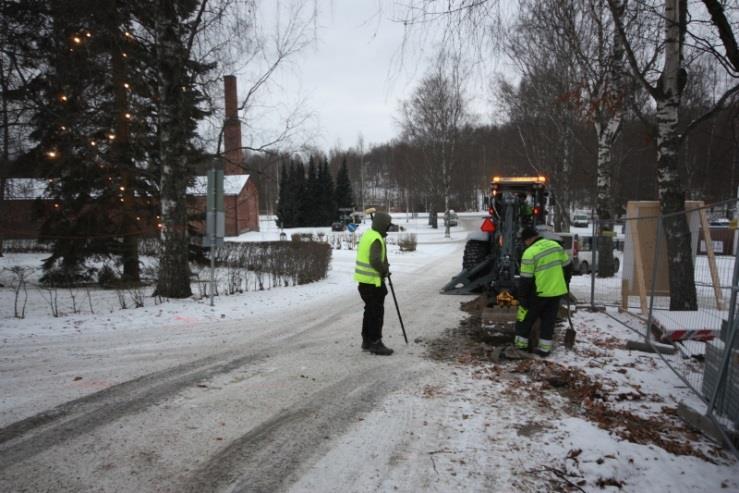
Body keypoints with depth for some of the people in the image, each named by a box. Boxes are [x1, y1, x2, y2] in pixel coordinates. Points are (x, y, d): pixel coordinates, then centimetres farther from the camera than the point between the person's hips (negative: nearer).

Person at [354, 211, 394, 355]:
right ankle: (375, 343, 7)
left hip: (364, 280, 10)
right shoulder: (376, 239, -21)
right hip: (372, 281, -10)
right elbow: (375, 261, -31)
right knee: (377, 312, 0)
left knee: (370, 310, 19)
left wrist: (384, 267, 10)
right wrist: (385, 270, -14)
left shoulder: (367, 234, 10)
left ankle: (367, 341, 28)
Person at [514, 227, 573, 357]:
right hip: (556, 291, 6)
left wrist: (522, 298, -8)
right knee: (548, 320, 14)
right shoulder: (556, 245, 3)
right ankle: (544, 348, 16)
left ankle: (521, 345, 18)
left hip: (538, 293, -6)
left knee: (525, 318, 11)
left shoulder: (530, 253, -18)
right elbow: (567, 266, 11)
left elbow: (526, 279, -16)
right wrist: (565, 284, 23)